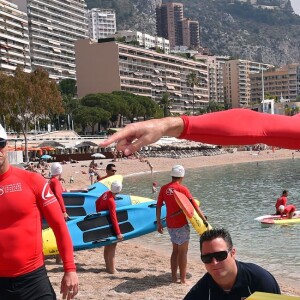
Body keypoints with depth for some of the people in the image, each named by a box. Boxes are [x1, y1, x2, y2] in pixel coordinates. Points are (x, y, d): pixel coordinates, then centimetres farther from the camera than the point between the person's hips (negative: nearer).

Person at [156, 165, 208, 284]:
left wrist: (159, 223, 12)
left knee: (175, 250, 17)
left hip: (170, 225, 5)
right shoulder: (182, 189, -12)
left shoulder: (164, 188, 3)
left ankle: (174, 277, 19)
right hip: (181, 225, -5)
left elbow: (158, 206, 5)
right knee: (183, 251, 3)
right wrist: (204, 220, -10)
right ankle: (183, 279, 6)